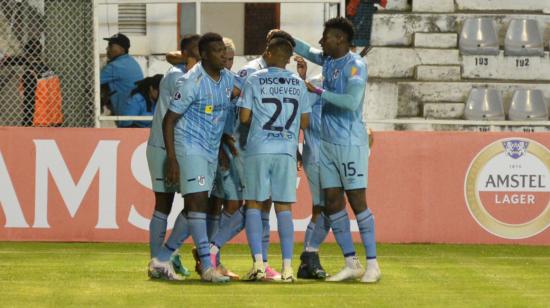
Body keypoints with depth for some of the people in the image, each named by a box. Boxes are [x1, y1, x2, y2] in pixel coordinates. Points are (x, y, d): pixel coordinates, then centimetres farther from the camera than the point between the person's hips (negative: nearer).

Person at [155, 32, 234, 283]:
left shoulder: (228, 79, 7)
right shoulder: (192, 82, -14)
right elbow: (169, 121, -12)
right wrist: (171, 159, -16)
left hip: (212, 150, 8)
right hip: (190, 147, -8)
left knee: (195, 207, 8)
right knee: (198, 202, -14)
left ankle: (163, 259, 18)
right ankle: (207, 267, -18)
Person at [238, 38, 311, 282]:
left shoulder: (255, 80, -1)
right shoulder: (298, 84, 7)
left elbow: (244, 117, -1)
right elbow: (304, 122, 11)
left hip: (258, 150, -2)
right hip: (287, 151, 2)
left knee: (254, 205, 5)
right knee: (284, 207, 5)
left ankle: (258, 262, -8)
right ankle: (287, 266, -1)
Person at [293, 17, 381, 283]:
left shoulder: (355, 66, -12)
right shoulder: (328, 60, 11)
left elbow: (351, 102, -24)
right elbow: (306, 51, 29)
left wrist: (319, 91, -18)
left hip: (350, 143, -8)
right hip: (327, 142, 8)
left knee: (357, 201, -6)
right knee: (332, 203, 5)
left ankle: (372, 264, -2)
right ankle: (351, 264, 10)